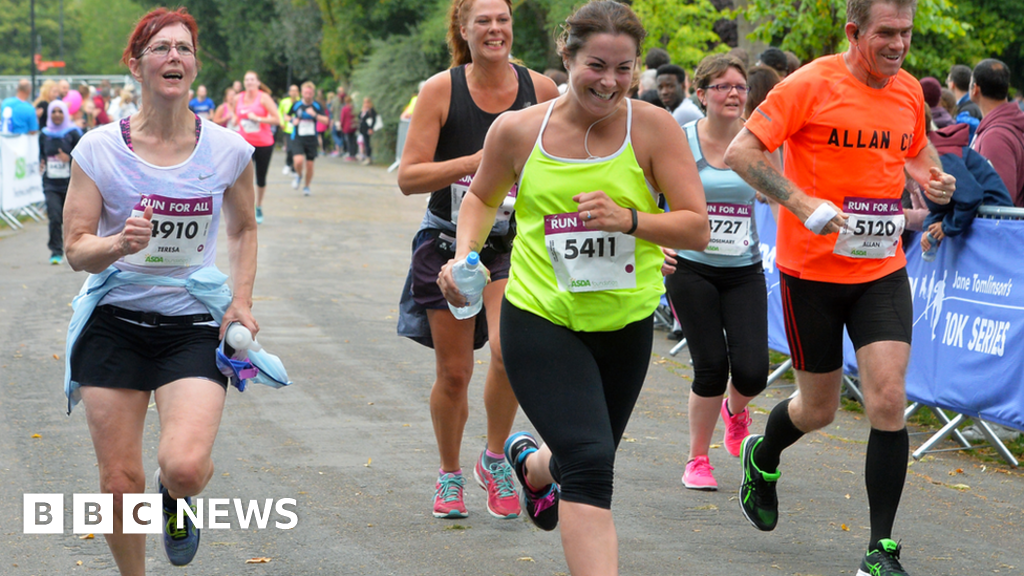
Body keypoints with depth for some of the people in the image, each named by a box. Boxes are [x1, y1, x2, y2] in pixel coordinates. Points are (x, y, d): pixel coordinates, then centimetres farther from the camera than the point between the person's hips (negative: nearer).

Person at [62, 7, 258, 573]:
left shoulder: (227, 149, -1)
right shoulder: (99, 148, -5)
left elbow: (243, 229, 17)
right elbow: (76, 249, -4)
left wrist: (241, 301, 4)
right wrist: (119, 244, -25)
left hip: (193, 324, 0)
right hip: (115, 320, 0)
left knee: (186, 467, -20)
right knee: (119, 479, 0)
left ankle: (175, 497, 18)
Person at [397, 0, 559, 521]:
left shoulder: (540, 89, -2)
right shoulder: (440, 91, -8)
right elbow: (408, 177, -13)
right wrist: (475, 162, -23)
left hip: (513, 245, 0)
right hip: (447, 244, 0)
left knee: (507, 348, -23)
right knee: (453, 374, 6)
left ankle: (495, 458, 2)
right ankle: (450, 475, 29)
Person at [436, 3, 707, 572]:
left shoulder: (653, 128, -10)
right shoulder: (518, 130, -6)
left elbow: (697, 228, -12)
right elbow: (482, 197, 14)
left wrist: (628, 219, -28)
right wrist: (465, 254, -3)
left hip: (626, 324, 2)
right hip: (541, 319, -2)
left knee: (587, 461, 23)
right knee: (590, 463, -20)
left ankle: (530, 462, 60)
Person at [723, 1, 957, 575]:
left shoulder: (909, 91, 5)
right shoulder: (812, 85, -12)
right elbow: (741, 151, -14)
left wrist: (933, 176, 3)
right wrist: (803, 203, -25)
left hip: (882, 270, 3)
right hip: (812, 268, -3)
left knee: (888, 401, -12)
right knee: (819, 408, 9)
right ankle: (762, 458, 45)